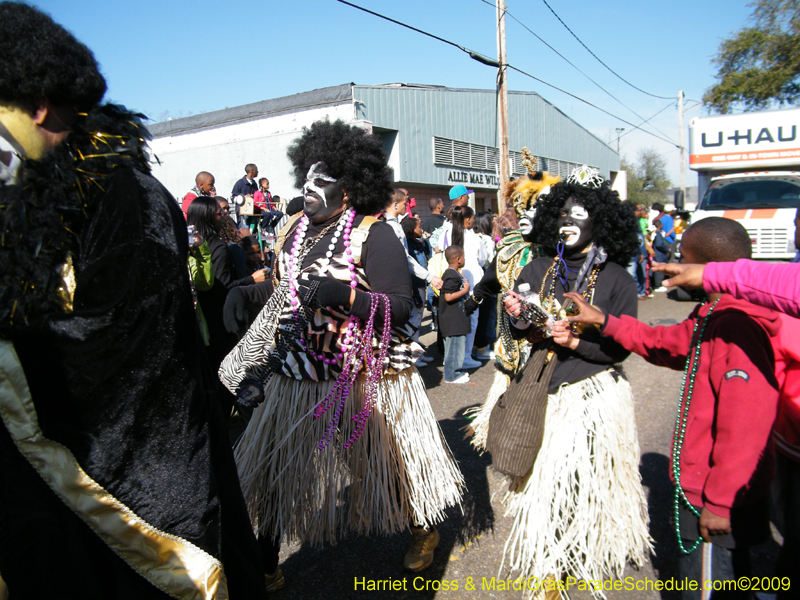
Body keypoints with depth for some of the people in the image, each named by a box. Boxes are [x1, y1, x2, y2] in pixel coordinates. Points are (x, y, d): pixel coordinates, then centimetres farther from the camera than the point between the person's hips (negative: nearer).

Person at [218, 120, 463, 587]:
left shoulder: (374, 235, -13)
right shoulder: (293, 232, 9)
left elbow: (400, 307, -20)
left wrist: (344, 295, -31)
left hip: (366, 379, -6)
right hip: (296, 377, 6)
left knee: (389, 466, 11)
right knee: (273, 468, 11)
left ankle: (425, 534, 41)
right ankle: (266, 566, 32)